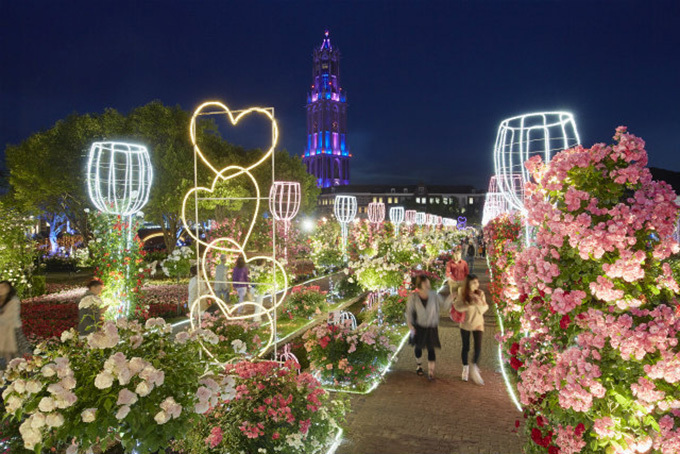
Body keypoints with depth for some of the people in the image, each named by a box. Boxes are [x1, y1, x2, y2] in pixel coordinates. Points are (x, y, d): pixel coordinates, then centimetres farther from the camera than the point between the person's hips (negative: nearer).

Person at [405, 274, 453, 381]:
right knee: (418, 347, 17)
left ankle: (431, 372, 7)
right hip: (419, 327, 0)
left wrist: (452, 295, -15)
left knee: (431, 349, -2)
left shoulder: (433, 295, -9)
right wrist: (410, 325, -14)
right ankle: (418, 365, 42)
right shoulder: (413, 297, -14)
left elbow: (444, 303, 1)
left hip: (431, 328, 0)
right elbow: (409, 312, -8)